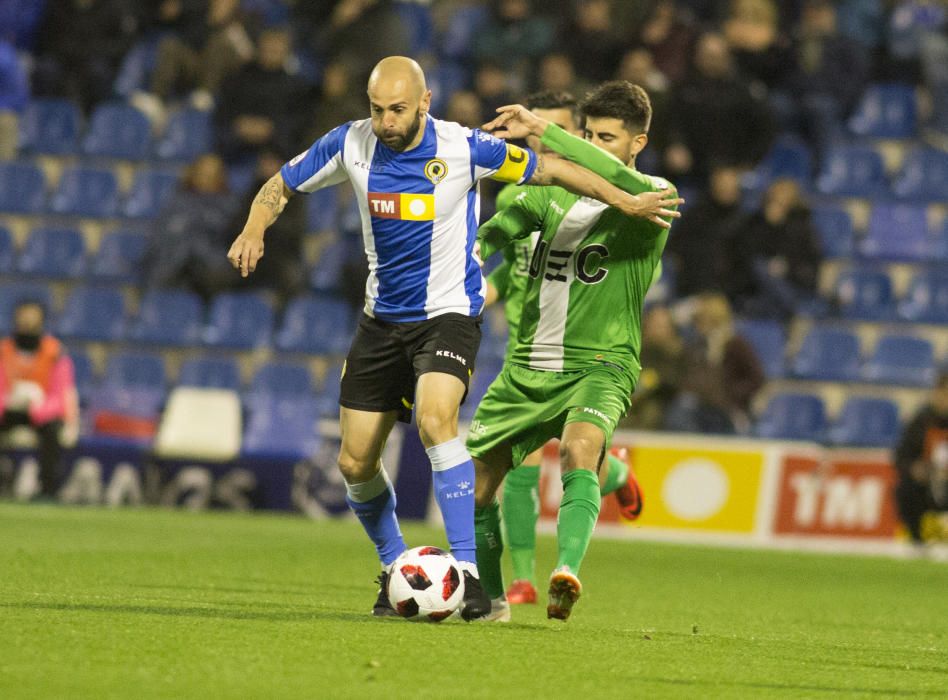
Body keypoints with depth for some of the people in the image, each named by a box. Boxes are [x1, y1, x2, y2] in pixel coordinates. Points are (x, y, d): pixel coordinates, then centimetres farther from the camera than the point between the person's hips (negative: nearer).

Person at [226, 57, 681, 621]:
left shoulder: (463, 148, -15)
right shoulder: (350, 145, -5)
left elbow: (548, 170, -5)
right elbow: (281, 187, 8)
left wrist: (626, 202, -2)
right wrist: (254, 231, -11)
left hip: (448, 315, -5)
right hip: (382, 318, 5)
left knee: (435, 420, -31)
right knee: (356, 463, 3)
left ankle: (468, 569, -27)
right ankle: (394, 569, 27)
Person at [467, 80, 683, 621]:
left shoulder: (654, 197, -7)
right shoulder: (557, 188, 9)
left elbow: (619, 179, -31)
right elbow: (495, 231, 1)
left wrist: (542, 130, -35)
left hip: (599, 363, -6)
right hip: (528, 366, 6)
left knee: (579, 452, -35)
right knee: (473, 484, 7)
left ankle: (567, 574, -50)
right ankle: (490, 597, 28)